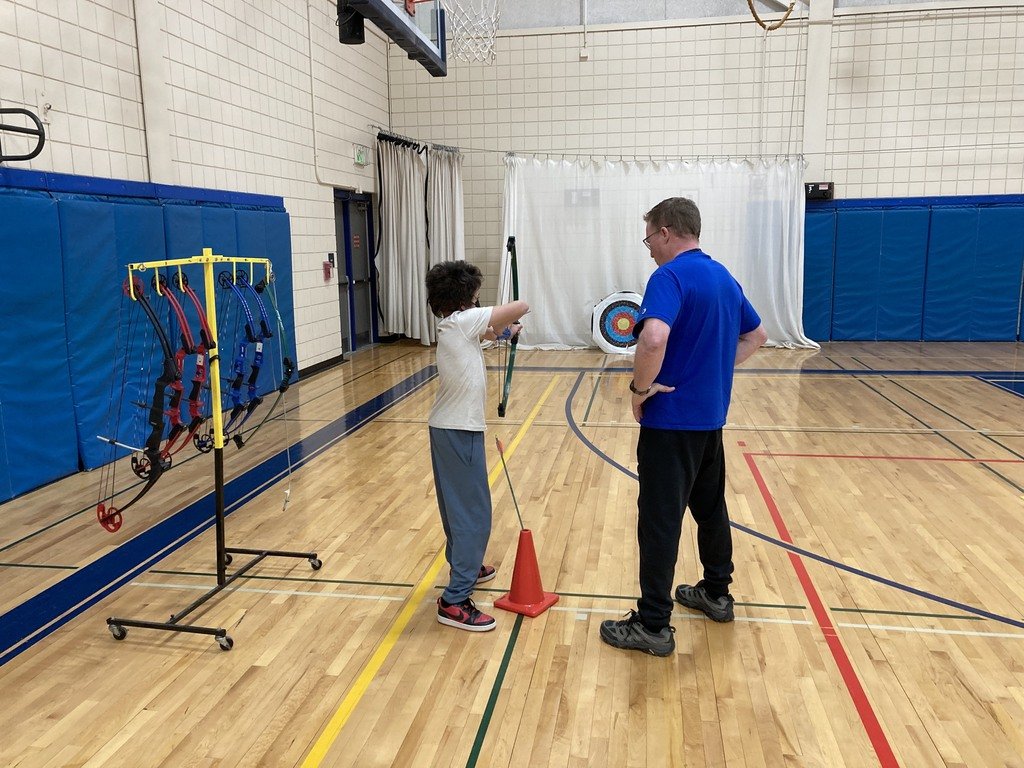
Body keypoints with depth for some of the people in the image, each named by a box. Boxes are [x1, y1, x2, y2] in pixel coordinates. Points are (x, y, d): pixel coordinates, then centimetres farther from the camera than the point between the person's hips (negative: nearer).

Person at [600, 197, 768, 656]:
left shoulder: (671, 277, -16)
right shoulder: (724, 277, 11)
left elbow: (653, 338, -34)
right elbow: (756, 335, 23)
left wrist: (641, 387, -18)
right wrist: (716, 369, 15)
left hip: (672, 418, -9)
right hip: (710, 415, 9)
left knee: (660, 519, -2)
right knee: (710, 507, 21)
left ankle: (653, 625, 6)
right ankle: (716, 594, 36)